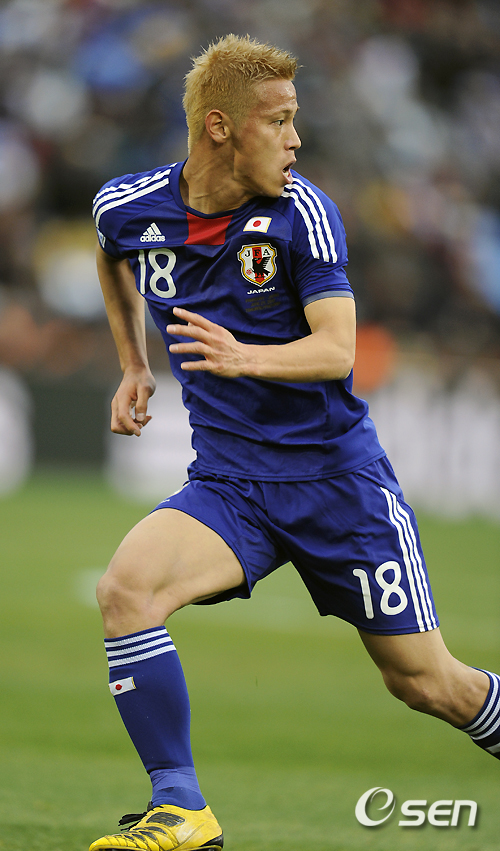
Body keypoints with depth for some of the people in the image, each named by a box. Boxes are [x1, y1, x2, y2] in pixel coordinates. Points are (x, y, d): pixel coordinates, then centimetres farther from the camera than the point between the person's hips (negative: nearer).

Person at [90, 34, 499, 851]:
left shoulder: (301, 210, -13)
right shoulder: (129, 208, -3)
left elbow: (337, 350, -21)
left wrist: (244, 356, -38)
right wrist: (134, 367, 16)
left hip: (336, 471, -2)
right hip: (228, 482, 2)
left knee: (426, 682, 2)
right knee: (125, 588, -25)